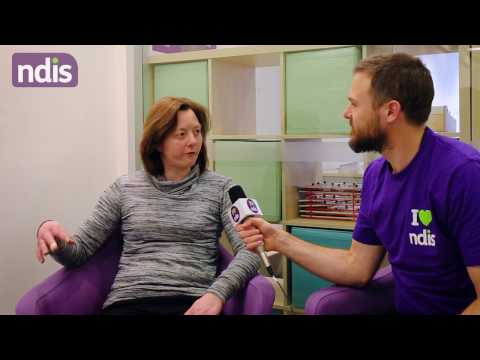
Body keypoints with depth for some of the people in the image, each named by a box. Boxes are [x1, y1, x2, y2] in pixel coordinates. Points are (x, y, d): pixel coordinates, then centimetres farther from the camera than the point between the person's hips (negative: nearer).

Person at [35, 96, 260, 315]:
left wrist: (217, 293, -19)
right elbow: (79, 252, 14)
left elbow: (249, 251, 0)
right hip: (129, 301, 1)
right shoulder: (125, 188, 15)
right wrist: (56, 241, -10)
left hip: (193, 303, -1)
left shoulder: (220, 188, 11)